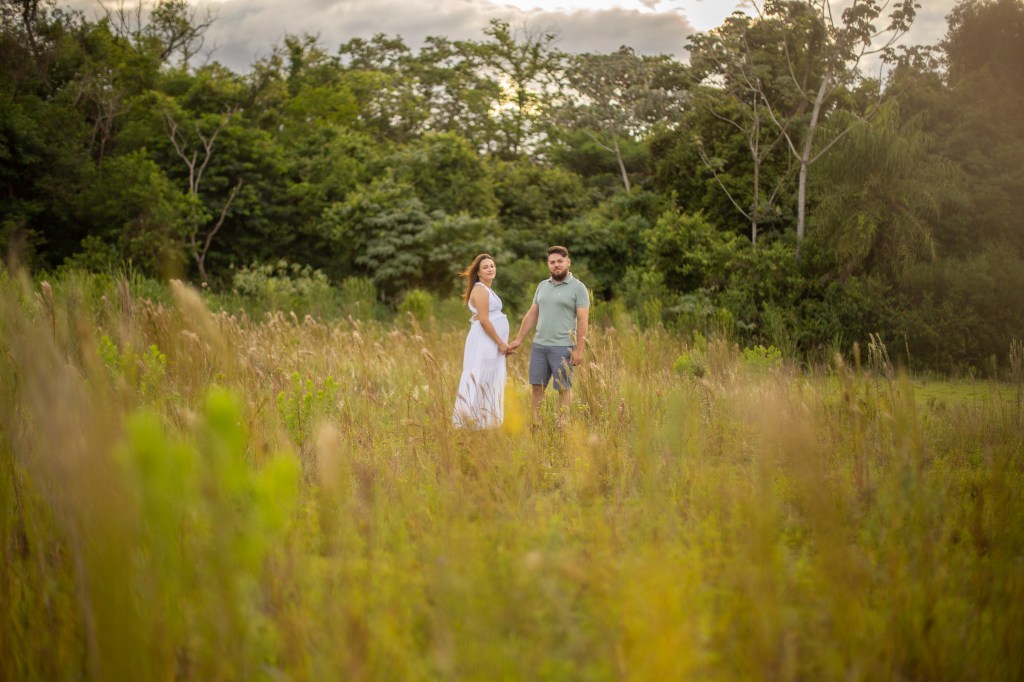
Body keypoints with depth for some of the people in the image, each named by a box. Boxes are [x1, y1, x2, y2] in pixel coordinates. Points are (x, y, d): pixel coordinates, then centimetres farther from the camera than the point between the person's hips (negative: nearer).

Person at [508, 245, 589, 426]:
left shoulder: (578, 287, -5)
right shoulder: (543, 286, 12)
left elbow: (582, 321, -10)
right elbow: (531, 315, 15)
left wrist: (579, 350, -15)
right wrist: (519, 340, 11)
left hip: (563, 347, -5)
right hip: (539, 345, 5)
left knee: (564, 388, 2)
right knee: (537, 386, 5)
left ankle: (562, 426, 8)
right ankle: (536, 424, 12)